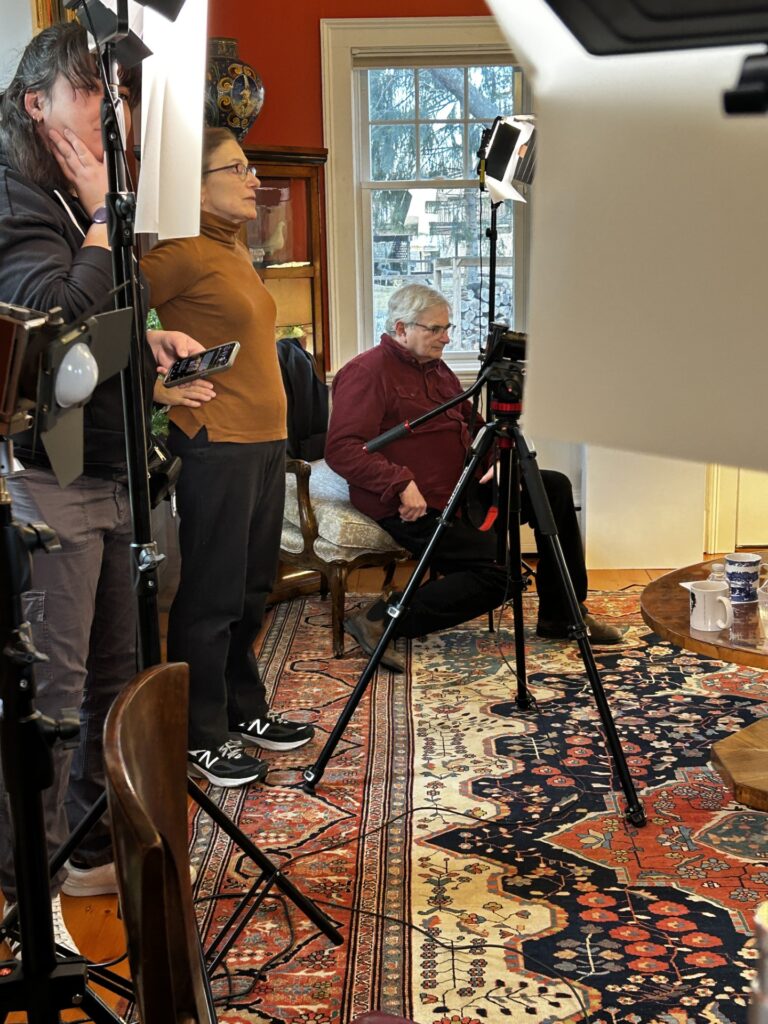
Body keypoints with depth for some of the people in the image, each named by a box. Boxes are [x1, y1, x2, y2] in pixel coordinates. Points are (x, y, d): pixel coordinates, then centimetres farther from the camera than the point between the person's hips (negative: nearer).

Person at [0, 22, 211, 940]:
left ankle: (94, 850, 28)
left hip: (114, 473, 8)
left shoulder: (92, 199, 17)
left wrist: (151, 340, 9)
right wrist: (104, 221, -15)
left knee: (112, 673, 13)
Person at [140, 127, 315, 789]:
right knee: (212, 595, -1)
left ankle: (245, 711, 29)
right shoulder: (184, 255, -11)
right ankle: (203, 737, 10)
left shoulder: (236, 253, 16)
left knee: (252, 588, 16)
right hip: (217, 444, -9)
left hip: (266, 438, 9)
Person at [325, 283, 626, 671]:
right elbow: (341, 448, -21)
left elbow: (468, 424, 29)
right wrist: (400, 484, -29)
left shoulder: (436, 369, 19)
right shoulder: (367, 373, -11)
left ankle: (560, 616, 11)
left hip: (461, 488, 10)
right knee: (492, 577, -23)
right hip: (412, 504, -10)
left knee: (555, 487, 8)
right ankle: (380, 620, -18)